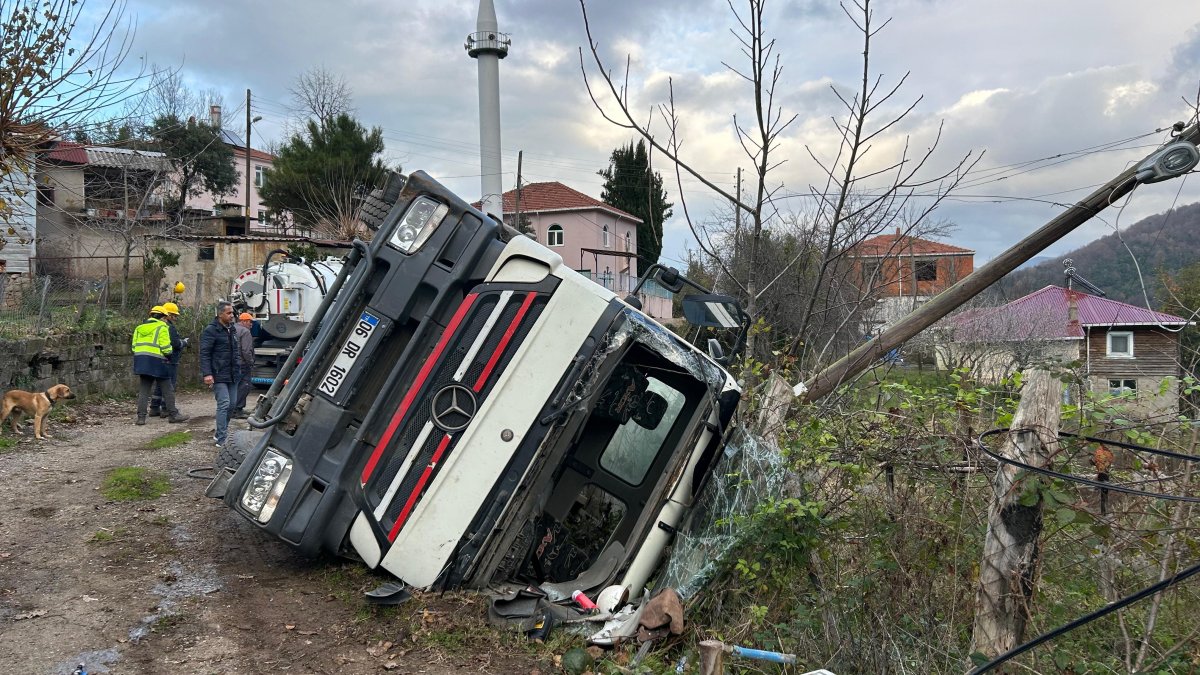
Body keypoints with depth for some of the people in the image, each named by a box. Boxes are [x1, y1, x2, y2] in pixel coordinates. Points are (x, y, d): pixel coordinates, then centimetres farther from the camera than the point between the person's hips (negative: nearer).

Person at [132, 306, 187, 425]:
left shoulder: (139, 328, 17)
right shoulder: (162, 327, -5)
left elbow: (134, 346, 14)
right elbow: (166, 347, -12)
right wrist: (169, 355, 5)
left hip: (141, 361, 6)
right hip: (156, 361, -6)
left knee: (143, 391, 9)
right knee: (168, 390, 3)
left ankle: (141, 417, 4)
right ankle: (173, 415, 7)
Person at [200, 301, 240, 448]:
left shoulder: (231, 329, 16)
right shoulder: (211, 330, -10)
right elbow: (204, 353, -15)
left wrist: (237, 360, 18)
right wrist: (207, 373, -22)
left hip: (232, 375, 8)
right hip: (219, 376, -8)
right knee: (224, 404, -13)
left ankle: (219, 434, 23)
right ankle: (221, 440, -9)